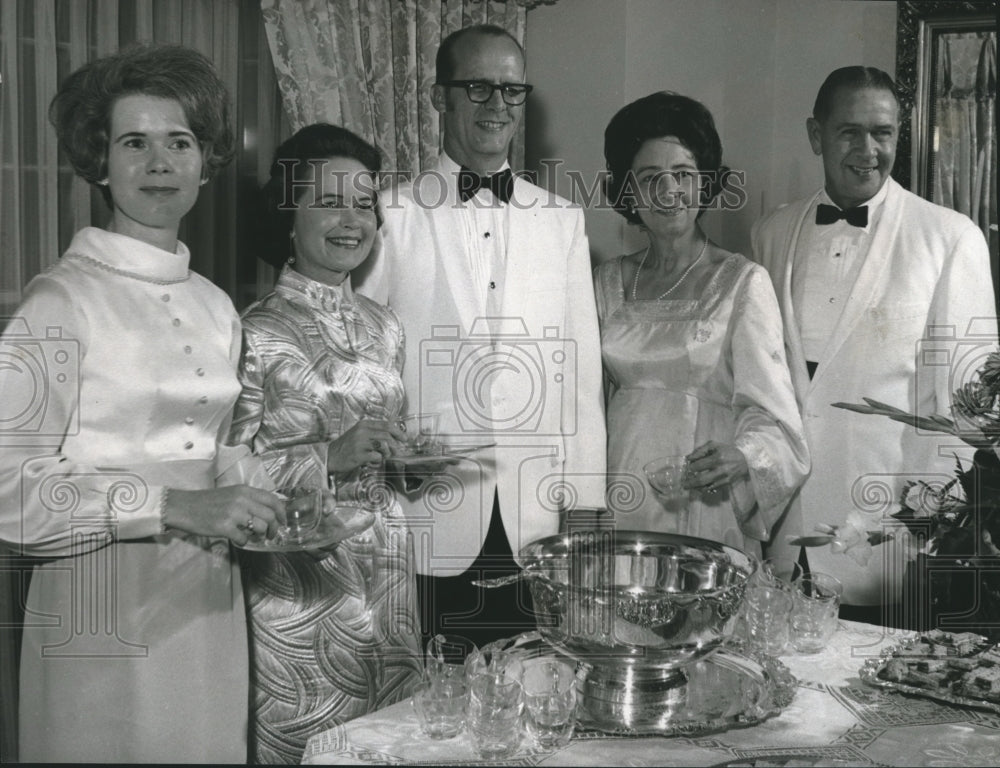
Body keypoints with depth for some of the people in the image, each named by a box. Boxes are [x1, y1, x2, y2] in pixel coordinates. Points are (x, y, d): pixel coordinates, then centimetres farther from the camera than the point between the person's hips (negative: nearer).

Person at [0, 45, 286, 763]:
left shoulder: (217, 307, 7)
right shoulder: (60, 300, -10)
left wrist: (267, 502, -2)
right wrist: (173, 506, -22)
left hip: (211, 602, 6)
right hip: (106, 612, -5)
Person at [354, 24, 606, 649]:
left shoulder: (563, 220, 12)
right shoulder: (392, 215, 1)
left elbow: (581, 369, 10)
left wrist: (582, 504, 6)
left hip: (536, 525, 3)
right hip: (425, 523, -2)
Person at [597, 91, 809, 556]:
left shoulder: (743, 282, -2)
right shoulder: (608, 282, 10)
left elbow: (767, 406, -9)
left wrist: (741, 456, -28)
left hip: (706, 505, -3)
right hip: (618, 503, 3)